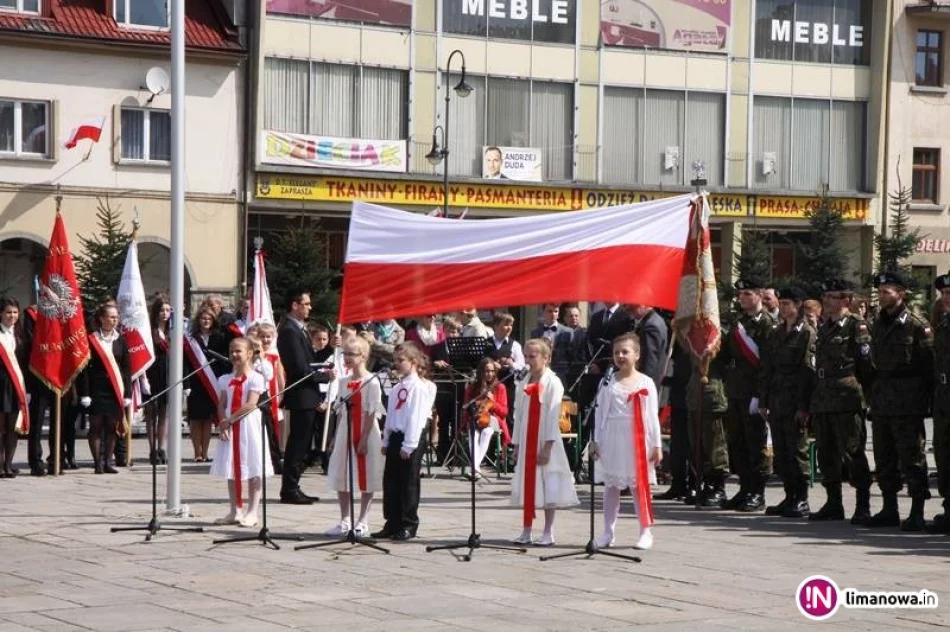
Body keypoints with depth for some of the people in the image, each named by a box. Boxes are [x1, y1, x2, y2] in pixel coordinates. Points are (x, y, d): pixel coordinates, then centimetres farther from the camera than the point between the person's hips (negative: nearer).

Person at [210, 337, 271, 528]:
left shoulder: (255, 378, -6)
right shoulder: (225, 379, 11)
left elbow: (250, 405, -15)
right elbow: (222, 406, 7)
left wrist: (230, 420, -15)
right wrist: (222, 423, -10)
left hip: (248, 425, -6)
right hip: (229, 428, 6)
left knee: (252, 469, -4)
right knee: (232, 469, 8)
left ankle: (252, 512, -1)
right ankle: (236, 511, 15)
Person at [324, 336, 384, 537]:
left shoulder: (371, 382, -10)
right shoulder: (344, 381, 9)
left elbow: (371, 413, -13)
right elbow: (340, 412, 13)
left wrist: (363, 439, -17)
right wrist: (336, 438, 10)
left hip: (365, 434, -7)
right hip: (345, 433, 7)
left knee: (366, 478, 1)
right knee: (341, 477, 8)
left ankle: (363, 522, 8)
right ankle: (344, 521, 18)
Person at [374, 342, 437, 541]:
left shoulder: (418, 386, -11)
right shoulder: (397, 388, 15)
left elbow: (415, 417, -16)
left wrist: (408, 445, -19)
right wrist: (386, 441, 14)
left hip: (411, 439, -9)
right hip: (395, 437, 9)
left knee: (409, 483, -2)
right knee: (390, 482, 9)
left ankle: (409, 525, 5)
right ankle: (392, 524, 16)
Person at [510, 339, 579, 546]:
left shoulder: (552, 383, -8)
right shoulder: (523, 385, 11)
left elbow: (553, 416, -12)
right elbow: (519, 415, 14)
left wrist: (547, 447, -16)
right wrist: (516, 445, 10)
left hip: (545, 443, -6)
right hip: (526, 442, 6)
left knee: (547, 488, -3)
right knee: (526, 486, 7)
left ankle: (548, 533, 4)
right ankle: (526, 532, 12)